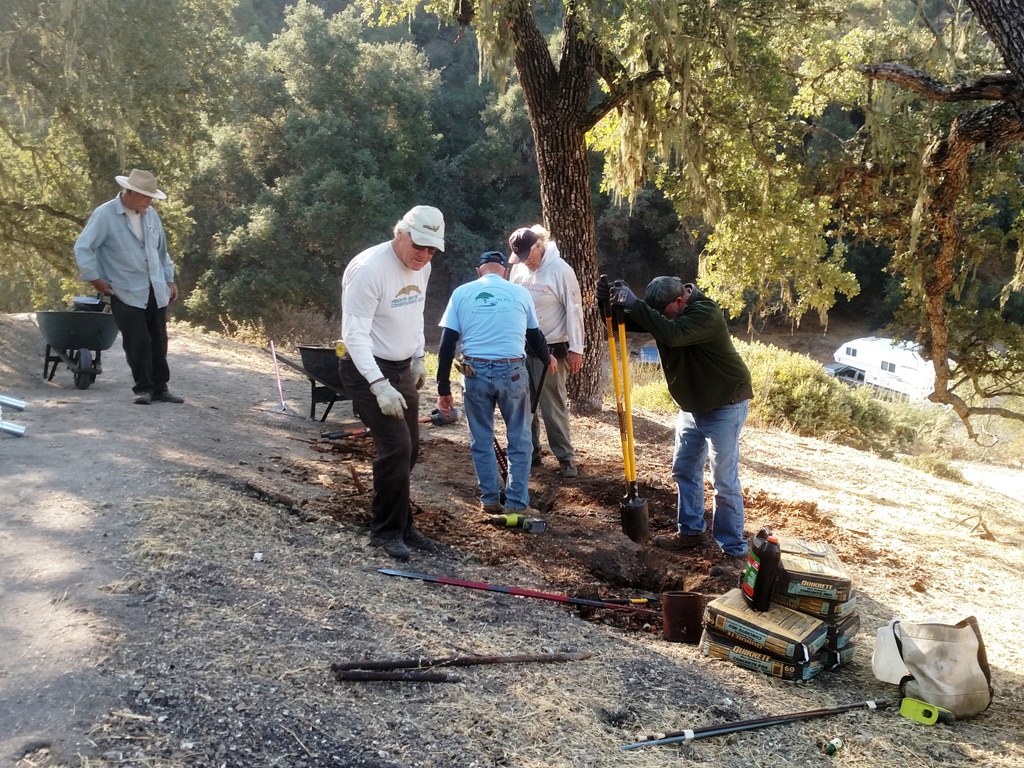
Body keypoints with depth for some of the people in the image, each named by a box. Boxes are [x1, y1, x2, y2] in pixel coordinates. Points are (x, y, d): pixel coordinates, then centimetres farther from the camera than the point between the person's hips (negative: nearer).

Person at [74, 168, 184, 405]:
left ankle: (160, 388, 17)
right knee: (138, 343, -5)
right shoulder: (104, 215, -9)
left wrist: (169, 279, 16)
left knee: (158, 342, 8)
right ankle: (143, 388, 8)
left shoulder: (150, 215, 9)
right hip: (127, 293, -5)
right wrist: (96, 279, -10)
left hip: (156, 291, 5)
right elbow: (83, 248, -9)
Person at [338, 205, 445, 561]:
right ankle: (386, 531, 2)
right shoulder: (369, 268, -23)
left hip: (402, 368, 8)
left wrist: (418, 358, 14)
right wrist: (379, 386, -31)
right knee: (395, 446, -14)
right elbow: (354, 335, -25)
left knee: (409, 448, 10)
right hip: (367, 369, -8)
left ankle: (400, 524, 24)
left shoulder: (421, 267, 3)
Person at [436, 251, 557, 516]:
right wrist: (548, 359, 39)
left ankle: (490, 500, 21)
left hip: (475, 372, 1)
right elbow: (534, 336, 18)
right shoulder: (520, 292, 7)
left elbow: (447, 344, 1)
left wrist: (443, 388, 5)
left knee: (481, 441, 15)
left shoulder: (462, 293, 6)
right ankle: (517, 504, 13)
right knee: (519, 440, 11)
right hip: (512, 371, 0)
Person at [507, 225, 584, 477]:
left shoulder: (560, 270, -12)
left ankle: (566, 458, 7)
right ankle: (530, 452, 23)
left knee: (553, 407, -4)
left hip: (550, 350, -6)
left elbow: (573, 310, -12)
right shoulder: (518, 268, 5)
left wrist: (576, 349, -14)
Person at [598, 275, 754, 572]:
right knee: (684, 470, 15)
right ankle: (691, 531, 30)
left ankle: (735, 551, 2)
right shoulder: (665, 312, -1)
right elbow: (627, 322, -7)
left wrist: (633, 304, -41)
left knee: (724, 481, -7)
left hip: (724, 405, -8)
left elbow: (671, 334, -44)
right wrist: (609, 302, -27)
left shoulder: (705, 313, -26)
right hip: (692, 405, 9)